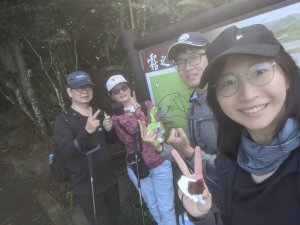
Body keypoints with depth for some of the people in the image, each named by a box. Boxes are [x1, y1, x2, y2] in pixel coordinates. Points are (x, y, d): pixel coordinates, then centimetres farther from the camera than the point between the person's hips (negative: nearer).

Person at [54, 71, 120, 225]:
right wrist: (87, 131, -43)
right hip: (86, 187, -5)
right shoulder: (64, 120, -13)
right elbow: (65, 152, -28)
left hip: (109, 179, 6)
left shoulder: (98, 113, 3)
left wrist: (110, 129, -9)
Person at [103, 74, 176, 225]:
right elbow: (128, 140, -16)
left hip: (159, 163, -1)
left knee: (167, 208, 7)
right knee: (153, 206, 21)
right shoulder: (115, 117, -5)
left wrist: (139, 115, -31)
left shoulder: (146, 105, -6)